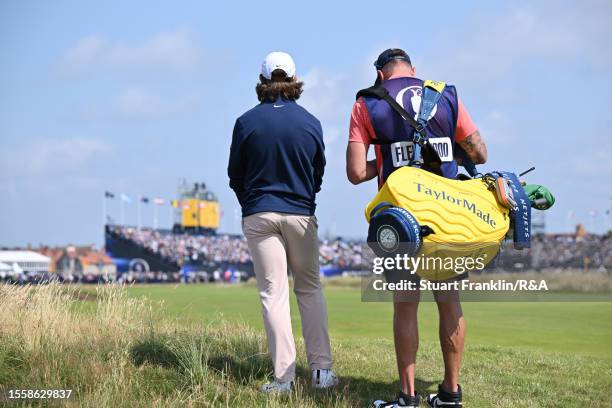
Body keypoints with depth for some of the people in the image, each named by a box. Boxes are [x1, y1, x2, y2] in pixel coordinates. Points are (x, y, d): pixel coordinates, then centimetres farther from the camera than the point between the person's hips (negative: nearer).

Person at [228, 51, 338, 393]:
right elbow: (319, 173, 10)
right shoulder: (311, 123, 0)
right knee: (310, 289, 11)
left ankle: (285, 377, -3)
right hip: (301, 215, 1)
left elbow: (235, 175, 4)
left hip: (259, 214, -1)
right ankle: (322, 369, 5)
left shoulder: (247, 122, -5)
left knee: (274, 293, 0)